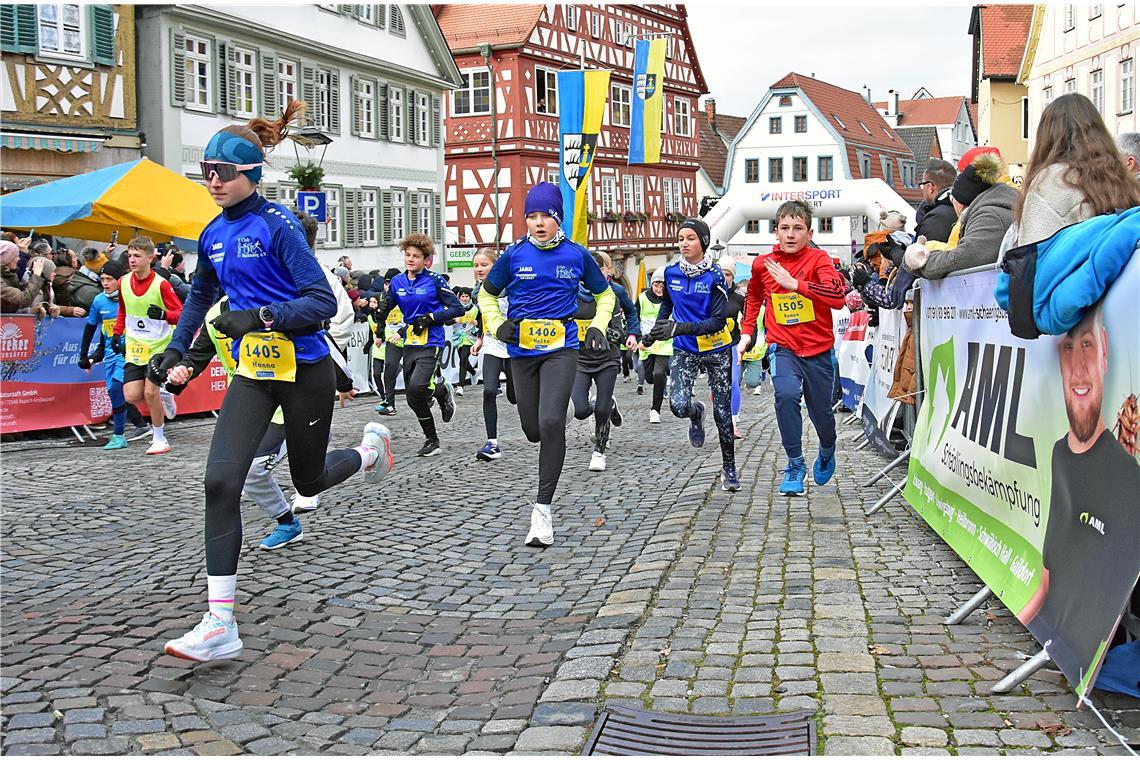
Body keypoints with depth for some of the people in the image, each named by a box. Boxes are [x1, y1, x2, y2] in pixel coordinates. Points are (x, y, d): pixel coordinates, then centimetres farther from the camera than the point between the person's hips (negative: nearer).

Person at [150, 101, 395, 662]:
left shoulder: (276, 225, -14)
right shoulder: (213, 235, 7)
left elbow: (323, 302, -18)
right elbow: (201, 293, 28)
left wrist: (257, 317, -28)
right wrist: (176, 347, 20)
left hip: (304, 368, -5)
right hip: (252, 373, 5)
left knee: (309, 480, 12)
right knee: (220, 480, -13)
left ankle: (370, 447, 48)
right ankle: (220, 625, -11)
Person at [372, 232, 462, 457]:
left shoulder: (434, 281, -7)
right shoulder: (397, 282, 7)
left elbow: (457, 308, -5)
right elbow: (383, 313, 13)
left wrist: (431, 318, -14)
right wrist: (381, 310, -11)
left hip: (431, 344, -6)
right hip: (409, 344, 6)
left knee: (417, 387, -25)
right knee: (413, 399, 7)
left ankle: (443, 391, 8)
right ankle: (431, 439, 24)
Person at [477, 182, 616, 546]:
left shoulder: (576, 255, 0)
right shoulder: (515, 255, 0)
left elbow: (605, 294, 16)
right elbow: (487, 294, 15)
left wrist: (597, 327, 1)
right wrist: (497, 326, -2)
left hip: (562, 348, -2)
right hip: (522, 350, 2)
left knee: (551, 422, -19)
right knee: (532, 429, 8)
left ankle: (543, 508, -12)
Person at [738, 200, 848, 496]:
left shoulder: (818, 259, -10)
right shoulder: (762, 264, -1)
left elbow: (838, 297, -29)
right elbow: (753, 296, 22)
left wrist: (794, 283, -32)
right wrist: (747, 331, 13)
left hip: (818, 349, 0)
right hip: (783, 347, 1)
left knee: (821, 412, 11)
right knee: (786, 394, -28)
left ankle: (827, 453, 47)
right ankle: (795, 465, -13)